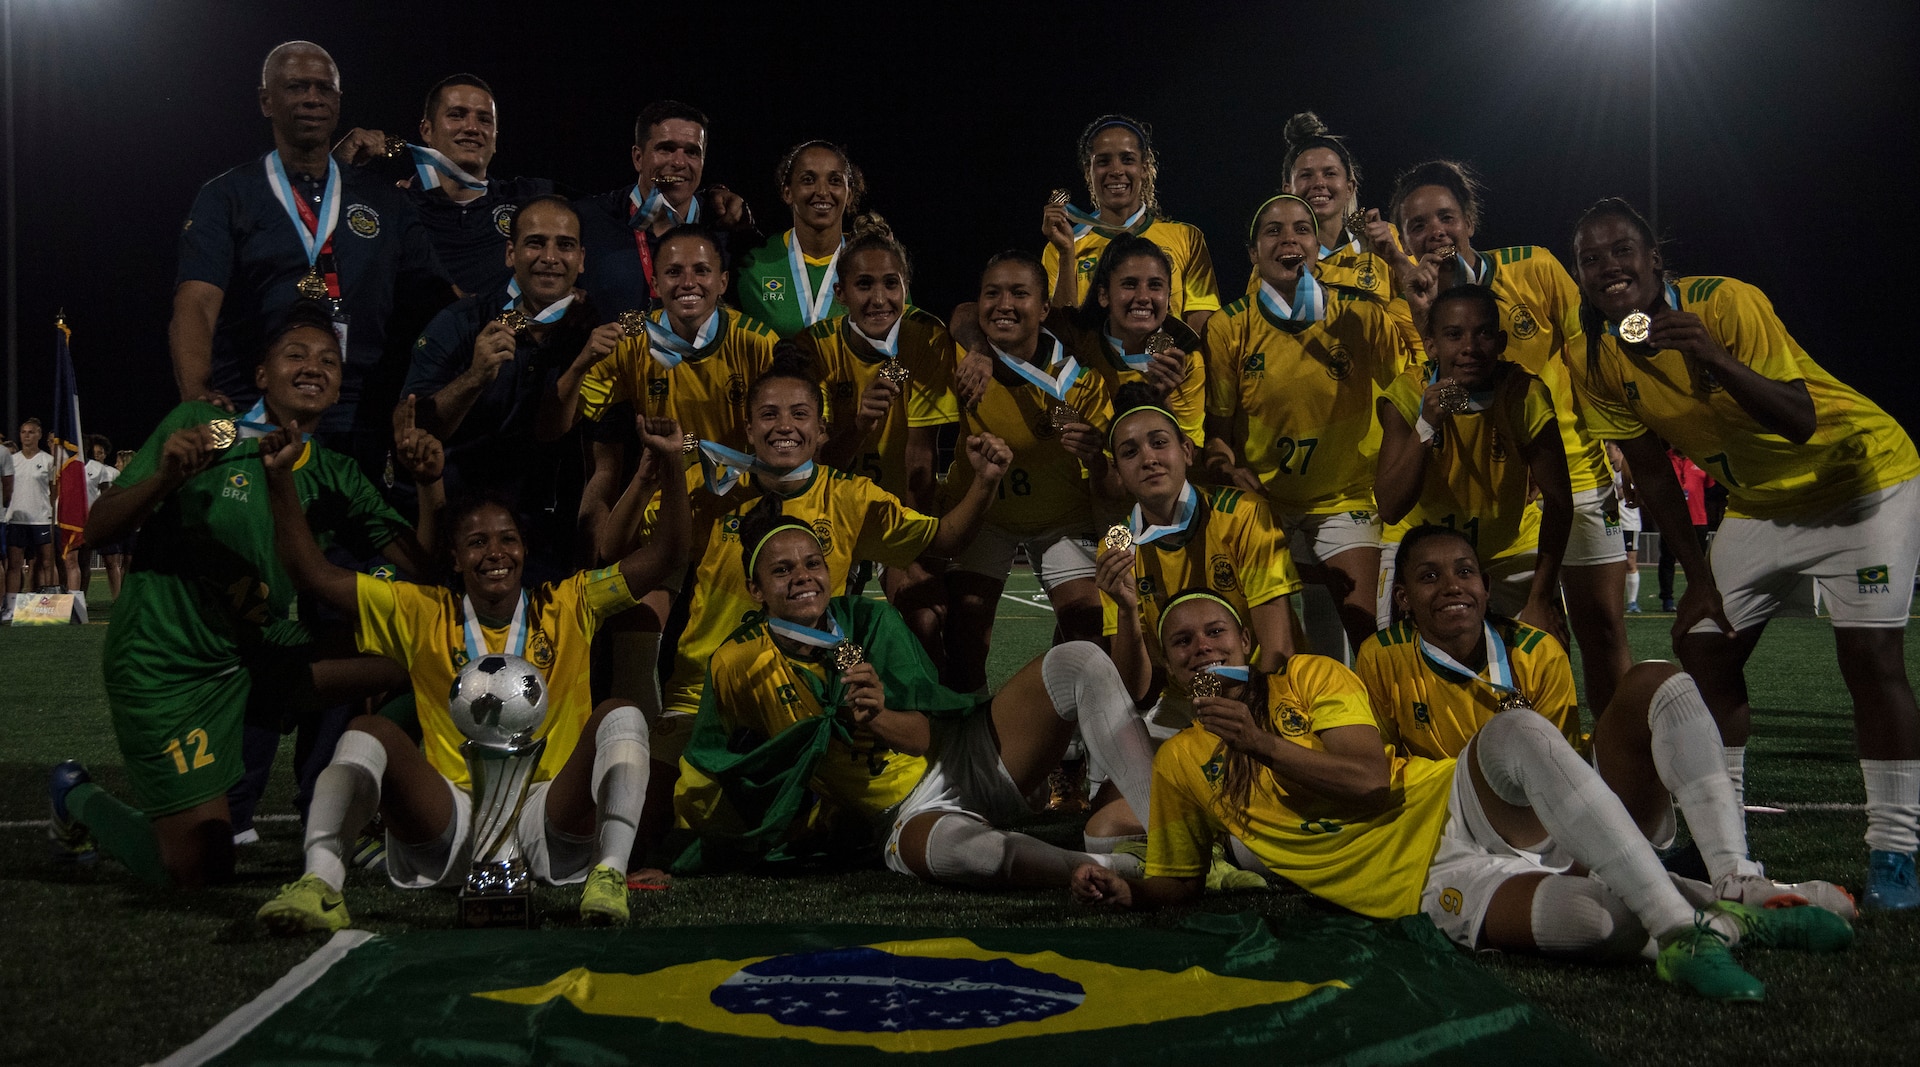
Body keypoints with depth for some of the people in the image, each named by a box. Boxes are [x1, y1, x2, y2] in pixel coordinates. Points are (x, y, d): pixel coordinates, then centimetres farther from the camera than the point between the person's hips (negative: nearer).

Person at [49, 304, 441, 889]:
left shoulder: (334, 477, 5)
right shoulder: (199, 425, -8)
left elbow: (421, 566, -2)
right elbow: (98, 528, -10)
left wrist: (429, 483, -18)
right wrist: (165, 478, -28)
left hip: (259, 652, 5)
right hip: (166, 662, -5)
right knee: (198, 871, -8)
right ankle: (79, 798, 23)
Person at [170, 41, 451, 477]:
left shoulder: (385, 203, 16)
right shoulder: (226, 198, 7)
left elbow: (434, 299, 11)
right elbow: (195, 306, -6)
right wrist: (197, 392, -25)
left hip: (361, 427, 2)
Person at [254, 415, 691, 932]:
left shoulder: (568, 607, 9)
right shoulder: (422, 615, 10)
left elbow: (667, 555, 1)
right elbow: (313, 573, 7)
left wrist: (669, 465, -12)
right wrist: (280, 478, -2)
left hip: (550, 820, -1)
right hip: (451, 826, 1)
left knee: (620, 716, -21)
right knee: (369, 732, -20)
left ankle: (609, 876, -38)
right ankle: (320, 884, -40)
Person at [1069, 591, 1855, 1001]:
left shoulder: (1310, 677, 8)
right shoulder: (1179, 764, 11)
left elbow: (1371, 778, -6)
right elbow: (1177, 882, 19)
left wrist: (1264, 744, -10)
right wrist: (1125, 892, -2)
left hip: (1459, 805, 2)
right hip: (1425, 888, -2)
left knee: (1520, 729, -38)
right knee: (1595, 920, -36)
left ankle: (1680, 925, -36)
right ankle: (1724, 919, -11)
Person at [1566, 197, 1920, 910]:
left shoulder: (1728, 304, -28)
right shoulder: (1597, 364, -10)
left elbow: (1801, 421, -36)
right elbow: (1650, 470, -1)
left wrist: (1713, 359, -51)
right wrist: (1698, 573, -3)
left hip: (1860, 477, -6)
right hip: (1759, 500, 6)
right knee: (1702, 644, 0)